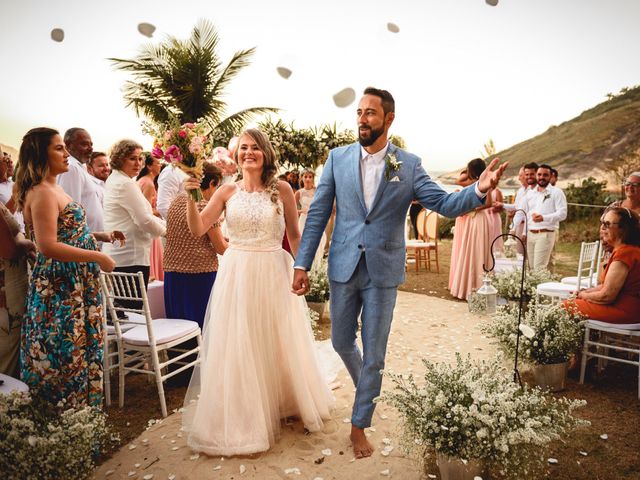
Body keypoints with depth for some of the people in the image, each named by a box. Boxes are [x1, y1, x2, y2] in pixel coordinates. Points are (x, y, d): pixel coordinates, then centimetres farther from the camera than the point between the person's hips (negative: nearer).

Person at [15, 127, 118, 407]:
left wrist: (99, 236, 10)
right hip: (60, 291, -10)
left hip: (75, 287, 10)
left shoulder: (54, 189, 14)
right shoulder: (42, 193, -16)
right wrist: (99, 257, -21)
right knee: (67, 356, 1)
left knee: (79, 354, 17)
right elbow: (48, 246, -25)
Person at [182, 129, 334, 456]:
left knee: (279, 343, 12)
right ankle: (243, 416, 27)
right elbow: (197, 229, -5)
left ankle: (283, 402, 37)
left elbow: (294, 235, 6)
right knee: (237, 347, 8)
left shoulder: (282, 189, -1)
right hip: (237, 274, 1)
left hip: (274, 273, -1)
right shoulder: (227, 191, 2)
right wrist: (190, 196, -18)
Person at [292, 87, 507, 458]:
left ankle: (359, 426, 27)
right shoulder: (338, 158, 0)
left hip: (383, 272, -1)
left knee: (374, 354, 8)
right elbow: (318, 214, 0)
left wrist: (479, 190, -27)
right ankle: (365, 387, 49)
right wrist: (302, 263, -4)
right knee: (342, 342, 16)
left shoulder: (409, 164, -2)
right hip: (343, 268, 2)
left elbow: (445, 204, -7)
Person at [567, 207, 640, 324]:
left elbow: (606, 296, -21)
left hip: (623, 312, -11)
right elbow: (608, 286, 17)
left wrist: (582, 295, -4)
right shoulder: (626, 249, 12)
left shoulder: (624, 253, -23)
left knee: (565, 306, -8)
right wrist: (584, 291, 6)